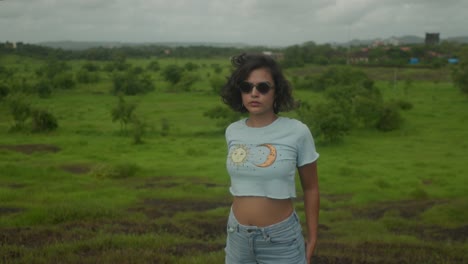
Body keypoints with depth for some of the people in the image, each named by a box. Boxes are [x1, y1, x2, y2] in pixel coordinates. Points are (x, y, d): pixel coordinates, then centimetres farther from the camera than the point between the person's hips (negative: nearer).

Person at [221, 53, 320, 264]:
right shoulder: (232, 132, -1)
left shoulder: (297, 132, -12)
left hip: (281, 238, -3)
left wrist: (312, 238, 0)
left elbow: (310, 188, -2)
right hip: (238, 236, 3)